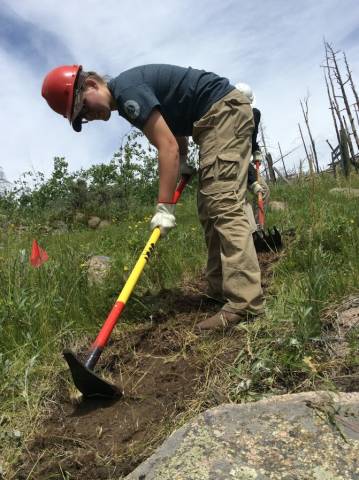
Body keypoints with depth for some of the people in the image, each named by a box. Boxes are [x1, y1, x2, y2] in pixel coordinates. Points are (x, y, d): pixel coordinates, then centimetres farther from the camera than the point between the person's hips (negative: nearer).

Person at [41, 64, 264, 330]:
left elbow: (168, 148, -24)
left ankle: (244, 302, -24)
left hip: (226, 110, -10)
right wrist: (183, 162, 6)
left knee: (222, 203, -21)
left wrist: (165, 207, -24)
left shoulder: (127, 90, -17)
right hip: (224, 114, 10)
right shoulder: (127, 98, 13)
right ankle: (220, 290, 9)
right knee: (210, 209, 5)